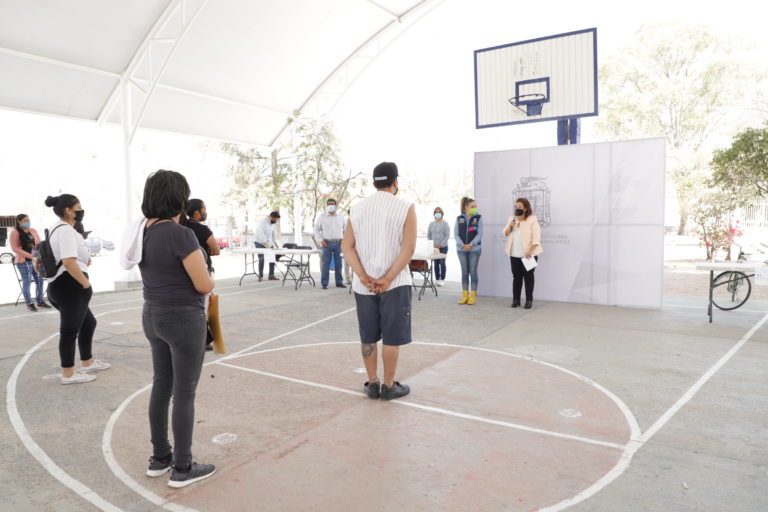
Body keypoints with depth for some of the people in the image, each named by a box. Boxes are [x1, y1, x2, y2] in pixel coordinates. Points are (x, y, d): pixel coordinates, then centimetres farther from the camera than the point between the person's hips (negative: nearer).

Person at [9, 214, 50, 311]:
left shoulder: (33, 231, 14)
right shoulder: (14, 233, -3)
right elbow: (15, 249, -10)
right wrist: (31, 256, -17)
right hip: (24, 262, -5)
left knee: (40, 281, 6)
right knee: (27, 282, -4)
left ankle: (40, 301, 17)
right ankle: (29, 303, 6)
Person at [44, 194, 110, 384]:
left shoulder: (56, 228, 18)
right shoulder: (66, 230, -16)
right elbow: (68, 262, -27)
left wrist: (84, 258, 17)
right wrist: (86, 283, -18)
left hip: (61, 286, 11)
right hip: (70, 287, -11)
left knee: (88, 323, 21)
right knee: (70, 330, 0)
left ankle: (88, 363, 32)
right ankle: (68, 374, 12)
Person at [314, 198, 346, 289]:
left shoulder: (341, 216, 10)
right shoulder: (322, 216, 6)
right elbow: (316, 229, 7)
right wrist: (320, 240, -3)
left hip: (338, 243, 2)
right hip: (327, 243, -2)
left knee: (338, 264, 4)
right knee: (326, 264, -3)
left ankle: (339, 282, 13)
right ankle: (324, 283, 1)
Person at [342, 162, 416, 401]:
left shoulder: (357, 208, 7)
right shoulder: (405, 207, -4)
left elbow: (347, 246, -1)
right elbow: (409, 247, -13)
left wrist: (364, 278, -8)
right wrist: (387, 279, -14)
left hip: (364, 285, 4)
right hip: (395, 284, -3)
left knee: (369, 338, 13)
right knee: (392, 338, 7)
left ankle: (372, 384, 22)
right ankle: (388, 386, 16)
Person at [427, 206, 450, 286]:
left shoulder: (445, 223, -2)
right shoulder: (431, 224, 10)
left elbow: (447, 236, -7)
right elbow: (428, 235, 13)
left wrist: (441, 245, -11)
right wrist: (431, 244, 2)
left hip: (443, 247, -4)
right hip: (434, 247, 4)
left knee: (442, 262, -6)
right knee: (436, 263, 6)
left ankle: (442, 279, 2)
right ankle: (437, 279, 13)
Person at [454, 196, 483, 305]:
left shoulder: (478, 218, 0)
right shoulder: (459, 218, 6)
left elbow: (480, 233, -4)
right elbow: (456, 233, 3)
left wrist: (471, 244, -14)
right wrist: (462, 244, -11)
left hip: (474, 249, -2)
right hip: (461, 249, 2)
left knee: (473, 271, 0)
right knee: (464, 272, 7)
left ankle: (473, 295, 7)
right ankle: (465, 295, 13)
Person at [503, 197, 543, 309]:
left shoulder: (532, 219, -7)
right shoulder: (511, 219, 11)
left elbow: (536, 236, -12)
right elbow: (505, 233, 12)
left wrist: (530, 251, -21)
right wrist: (510, 227, -10)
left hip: (528, 254, -4)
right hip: (514, 254, 5)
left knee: (528, 277, 0)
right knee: (516, 277, 7)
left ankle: (529, 301, 7)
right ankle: (516, 300, 13)